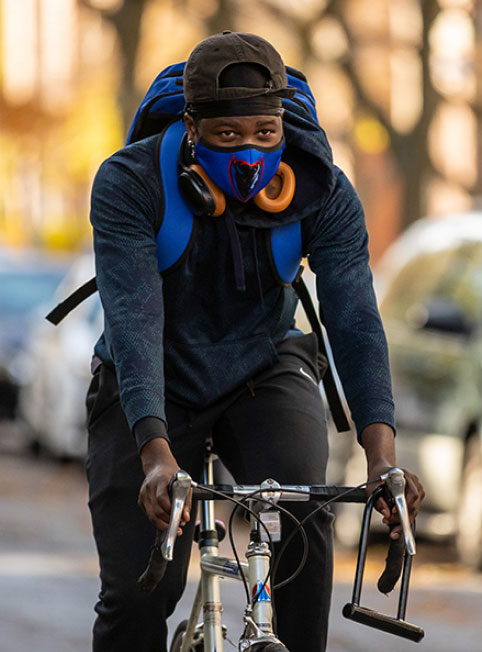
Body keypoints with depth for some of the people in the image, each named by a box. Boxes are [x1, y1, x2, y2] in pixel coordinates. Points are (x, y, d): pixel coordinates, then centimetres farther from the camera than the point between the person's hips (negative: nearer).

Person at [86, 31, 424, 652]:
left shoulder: (325, 194, -20)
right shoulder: (129, 183, -26)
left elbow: (355, 319, -27)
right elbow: (134, 320, -35)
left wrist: (380, 450, -42)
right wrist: (157, 455, -48)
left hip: (263, 371, 1)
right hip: (155, 385, -1)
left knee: (301, 503, -29)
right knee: (139, 589, -12)